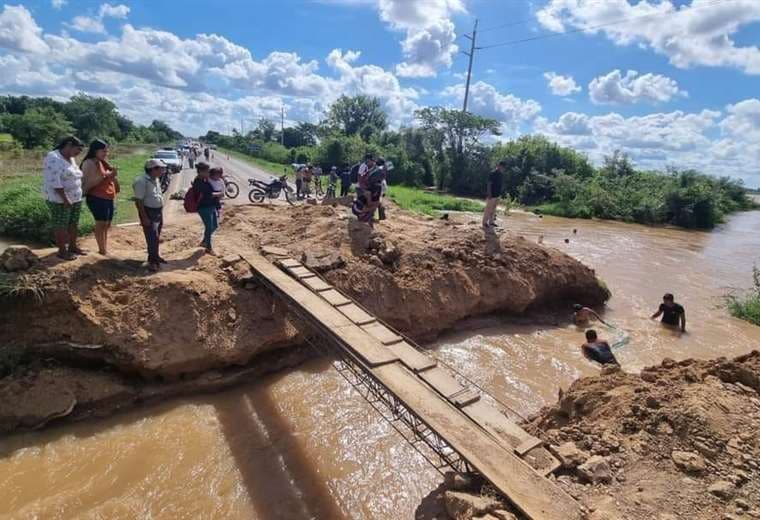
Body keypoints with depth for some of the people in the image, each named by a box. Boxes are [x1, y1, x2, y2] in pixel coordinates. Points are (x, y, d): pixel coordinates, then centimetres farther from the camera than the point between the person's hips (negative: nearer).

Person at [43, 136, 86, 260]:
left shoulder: (70, 159, 12)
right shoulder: (53, 158, -14)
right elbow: (54, 182, -21)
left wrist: (74, 198, 11)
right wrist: (65, 199, -21)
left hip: (75, 199, 8)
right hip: (60, 200, -8)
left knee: (74, 224, 13)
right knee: (61, 226, 1)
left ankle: (73, 246, 25)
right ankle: (62, 251, 9)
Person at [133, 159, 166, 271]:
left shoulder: (156, 179, 9)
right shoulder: (142, 181, -18)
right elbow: (138, 201, -20)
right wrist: (144, 217, -22)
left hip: (158, 211, 9)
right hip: (149, 212, -9)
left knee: (156, 237, 18)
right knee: (152, 238, -8)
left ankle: (155, 256, 30)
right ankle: (152, 261, -1)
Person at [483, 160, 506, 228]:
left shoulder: (501, 174, 11)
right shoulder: (493, 173, -15)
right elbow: (489, 184, -17)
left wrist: (500, 194, 17)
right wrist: (489, 194, -21)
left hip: (497, 194, 9)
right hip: (492, 195, -9)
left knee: (493, 209, 13)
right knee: (488, 209, -2)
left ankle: (491, 222, 21)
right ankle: (485, 223, 5)